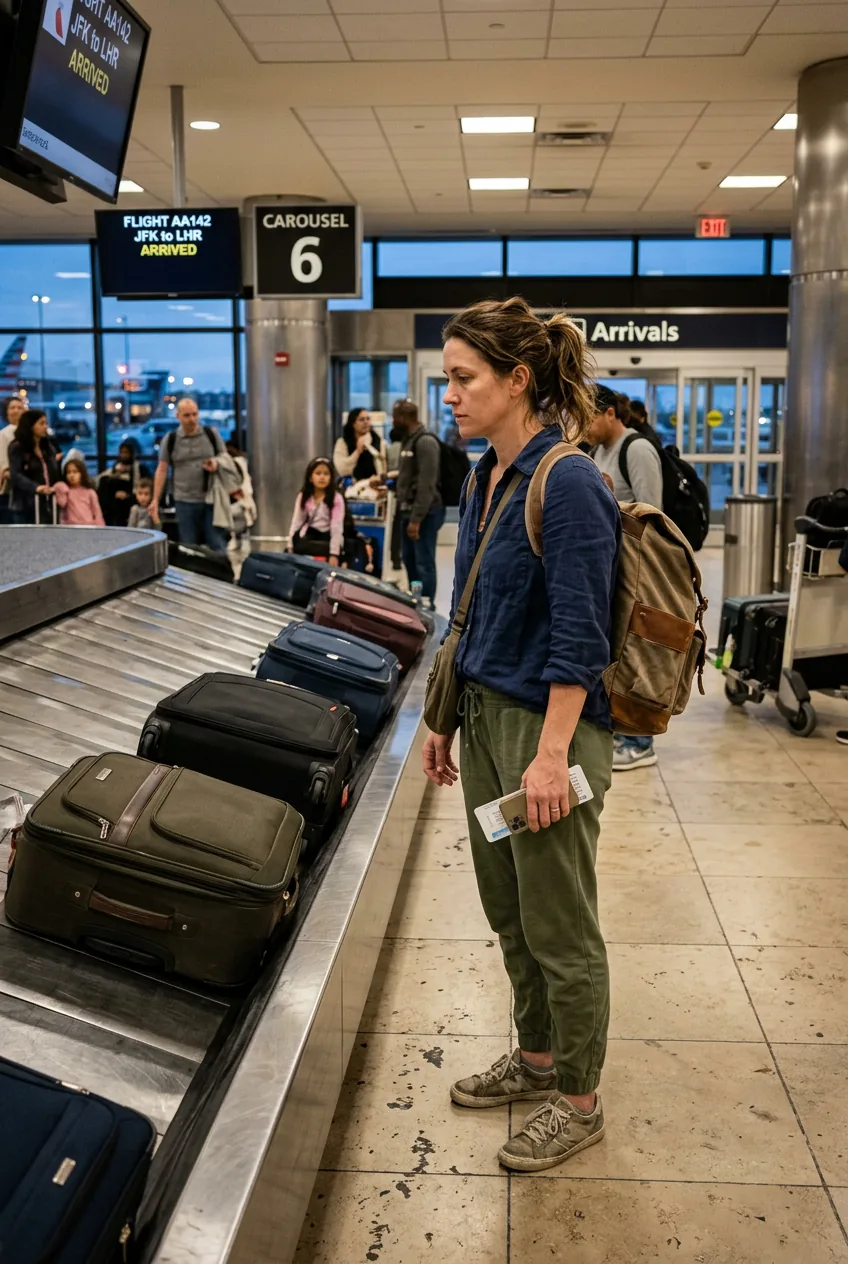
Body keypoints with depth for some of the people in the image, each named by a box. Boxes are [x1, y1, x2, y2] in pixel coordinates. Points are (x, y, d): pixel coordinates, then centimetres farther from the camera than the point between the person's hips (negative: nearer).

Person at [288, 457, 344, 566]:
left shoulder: (336, 498, -15)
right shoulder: (303, 496, -3)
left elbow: (337, 526, -20)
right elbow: (296, 521, -3)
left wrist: (334, 554, -26)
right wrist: (290, 546, -12)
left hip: (328, 535, -2)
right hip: (310, 533, 2)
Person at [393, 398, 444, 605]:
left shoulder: (425, 442, -14)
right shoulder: (408, 440, 15)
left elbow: (426, 485, -20)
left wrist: (416, 518, -23)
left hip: (425, 513, -10)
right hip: (408, 511, 10)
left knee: (424, 563, -7)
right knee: (410, 561, 15)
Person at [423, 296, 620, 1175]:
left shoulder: (567, 485, -18)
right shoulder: (484, 479, 9)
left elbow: (578, 637, -21)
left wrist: (552, 754, -22)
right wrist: (449, 717, 17)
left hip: (547, 726, -9)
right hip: (486, 716, 9)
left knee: (559, 927, 7)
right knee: (508, 909, 20)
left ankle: (578, 1100, 26)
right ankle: (537, 1057, 40)